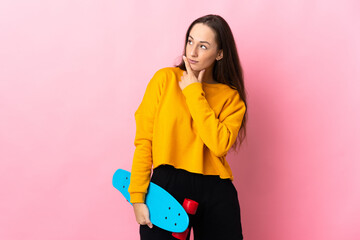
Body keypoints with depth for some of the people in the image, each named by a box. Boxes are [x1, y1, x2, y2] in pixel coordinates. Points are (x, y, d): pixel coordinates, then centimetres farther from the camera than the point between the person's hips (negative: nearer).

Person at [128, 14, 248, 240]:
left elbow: (220, 145, -13)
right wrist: (137, 197, -8)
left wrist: (194, 92, -8)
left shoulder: (231, 97, 5)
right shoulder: (165, 79, 2)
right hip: (167, 187, -1)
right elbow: (144, 140, -1)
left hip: (216, 195, 2)